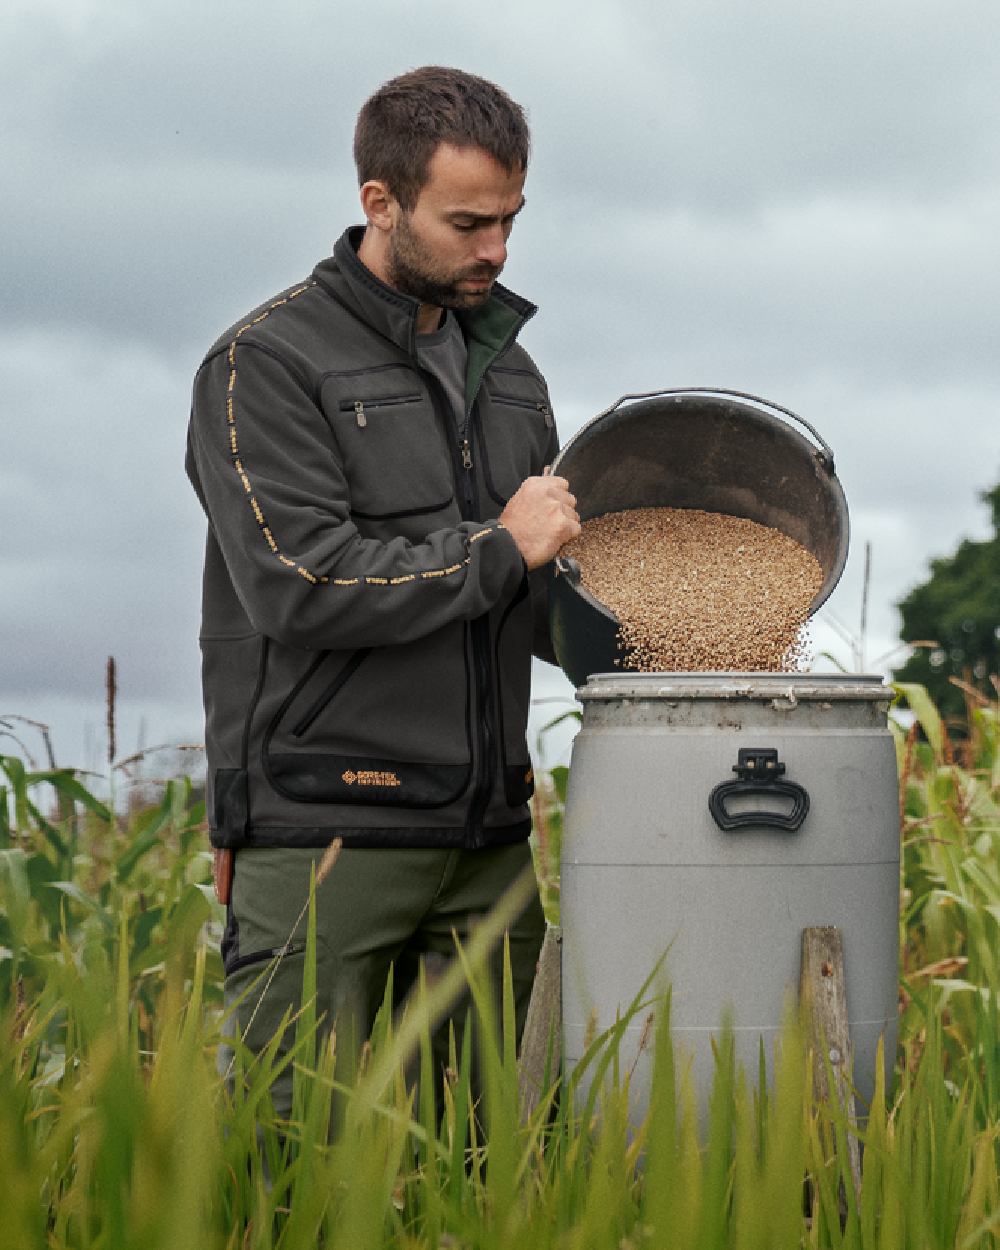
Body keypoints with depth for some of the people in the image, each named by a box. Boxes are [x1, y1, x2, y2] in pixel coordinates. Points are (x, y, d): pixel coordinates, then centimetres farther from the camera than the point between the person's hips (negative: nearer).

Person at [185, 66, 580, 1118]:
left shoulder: (506, 373, 18)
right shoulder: (266, 364, -4)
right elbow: (302, 586, -16)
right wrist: (497, 548, -9)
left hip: (487, 835, 7)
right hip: (325, 837, -6)